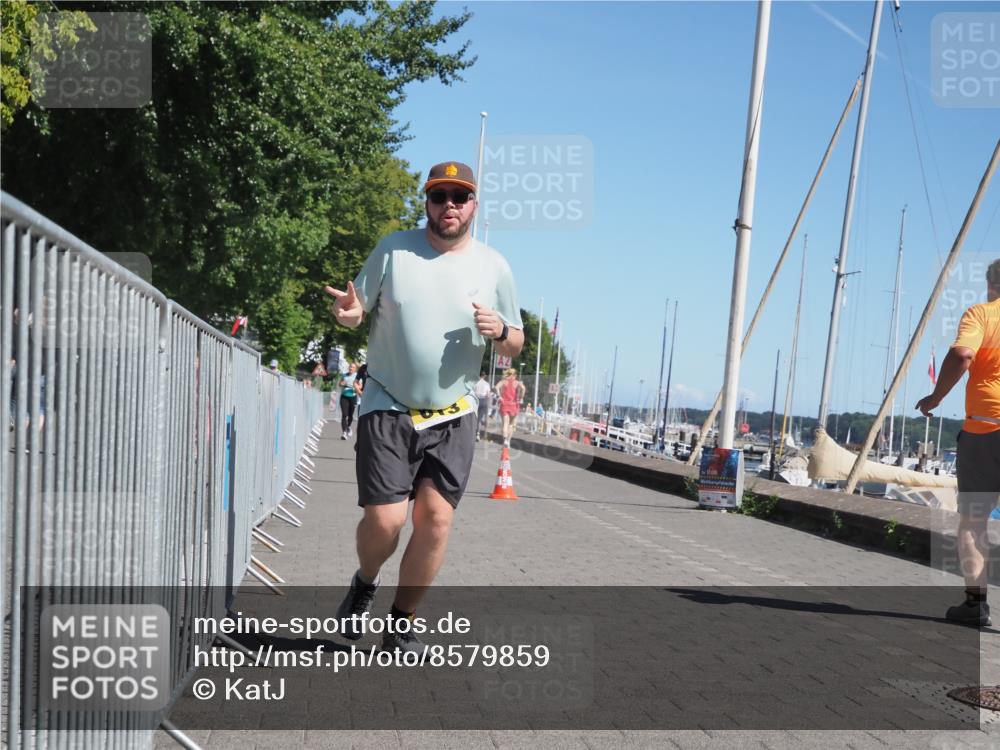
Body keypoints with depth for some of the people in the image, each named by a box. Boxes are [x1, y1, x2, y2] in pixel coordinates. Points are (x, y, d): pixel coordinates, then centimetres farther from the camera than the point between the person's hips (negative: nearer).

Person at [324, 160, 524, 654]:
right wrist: (348, 313, -18)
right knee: (385, 520, -11)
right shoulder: (393, 250, 0)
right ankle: (364, 585, 24)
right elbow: (357, 312, 6)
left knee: (436, 518, -8)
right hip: (388, 408, -1)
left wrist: (500, 331, -14)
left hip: (453, 416, 1)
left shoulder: (493, 266, 3)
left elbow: (515, 347, 10)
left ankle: (402, 625, 11)